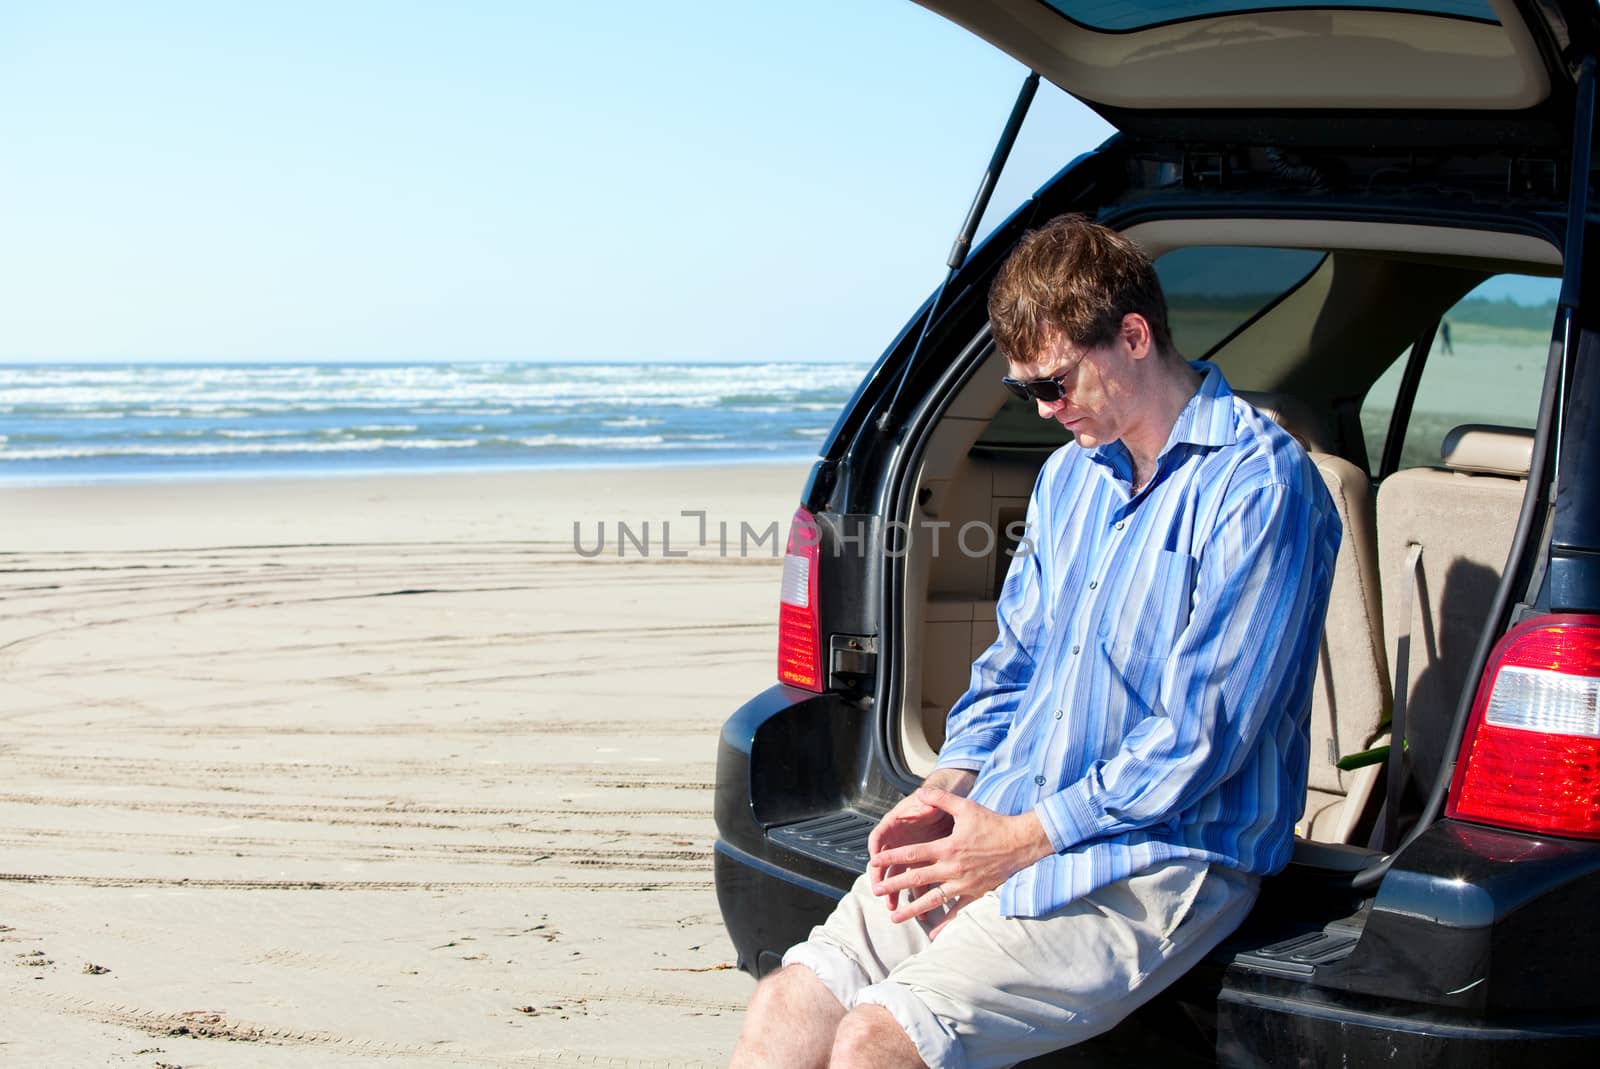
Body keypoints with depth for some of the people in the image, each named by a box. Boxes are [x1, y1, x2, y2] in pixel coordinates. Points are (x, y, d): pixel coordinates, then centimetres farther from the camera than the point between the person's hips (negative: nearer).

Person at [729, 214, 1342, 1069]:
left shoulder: (1258, 486, -13)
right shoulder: (1071, 474, 14)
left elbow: (1200, 735, -17)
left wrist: (1021, 839, -14)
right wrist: (949, 788, 2)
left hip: (1159, 861, -7)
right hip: (1005, 829, 8)